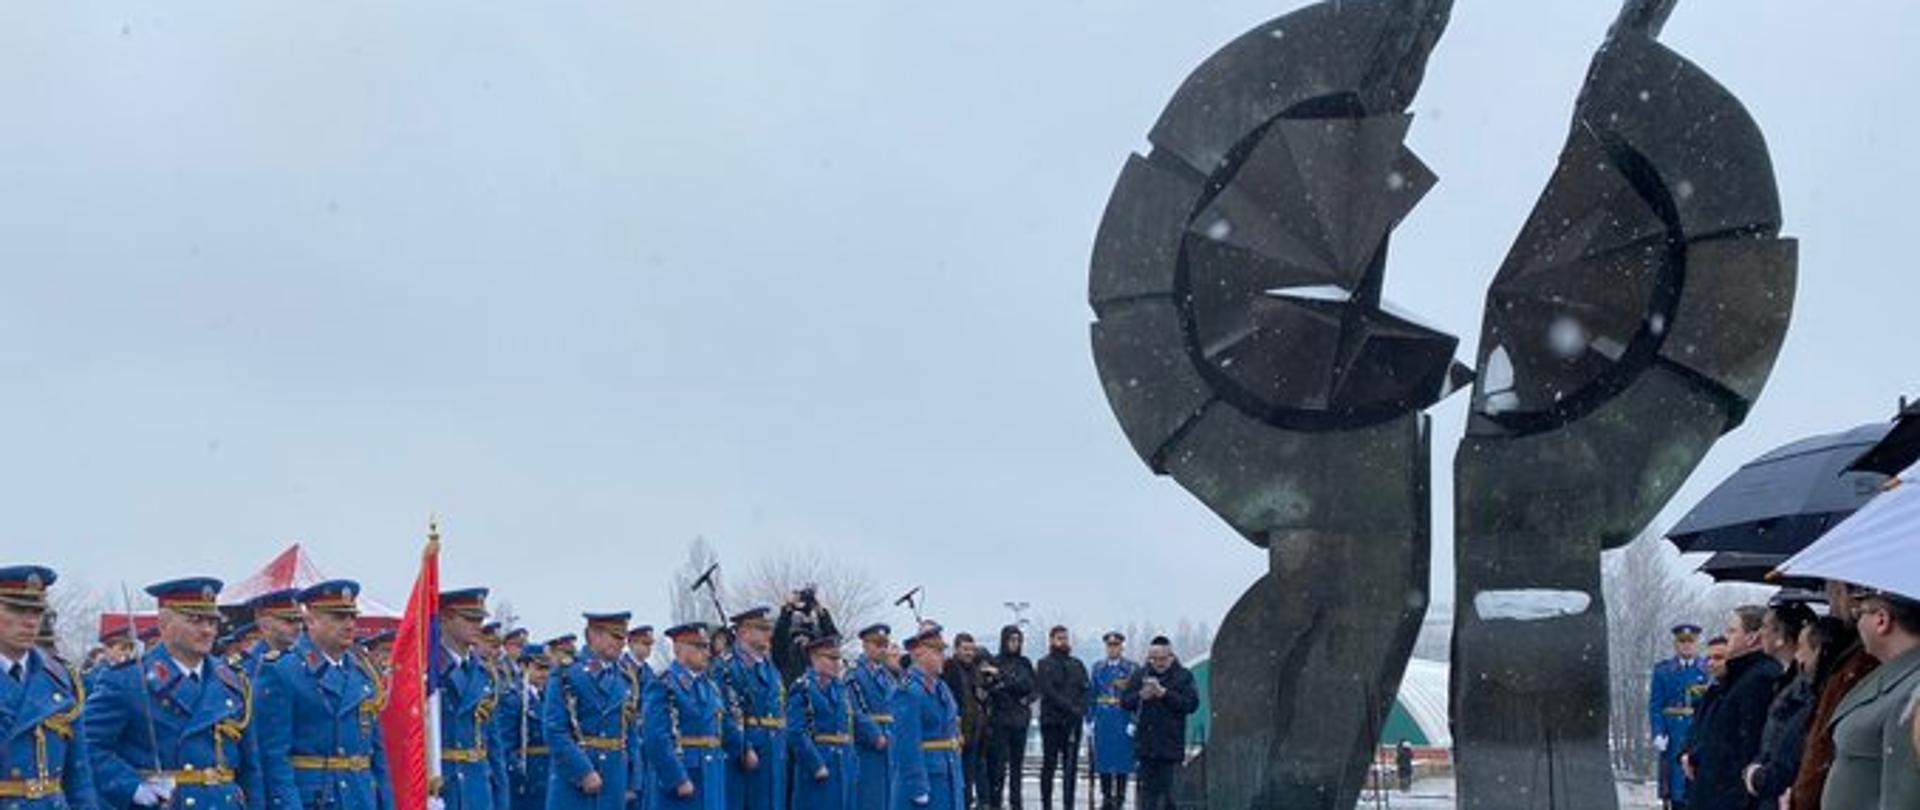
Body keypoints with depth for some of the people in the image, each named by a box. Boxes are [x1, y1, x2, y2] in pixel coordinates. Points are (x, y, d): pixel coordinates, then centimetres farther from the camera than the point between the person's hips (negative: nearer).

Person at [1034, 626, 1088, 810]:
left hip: (1073, 722, 4)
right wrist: (1071, 708, -16)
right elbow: (1049, 692, -10)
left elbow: (1086, 688, 6)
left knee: (1071, 766, 3)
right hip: (1052, 721, -4)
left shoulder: (1077, 664, 15)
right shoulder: (1044, 664, 0)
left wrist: (1080, 709, -11)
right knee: (1049, 764, 0)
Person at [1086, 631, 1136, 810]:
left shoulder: (1132, 668, -1)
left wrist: (1134, 722, -11)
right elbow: (1093, 696, 12)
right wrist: (1091, 720, 6)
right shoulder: (1098, 668, 10)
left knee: (1122, 761, -1)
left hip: (1123, 720, -3)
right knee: (1103, 759, 4)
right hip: (1103, 720, 3)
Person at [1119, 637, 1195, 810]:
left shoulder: (1183, 677, 1)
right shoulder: (1141, 675, 10)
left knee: (1166, 790, -5)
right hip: (1145, 744, 3)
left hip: (1171, 746, -3)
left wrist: (1164, 694, -18)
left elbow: (1191, 704, -10)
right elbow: (1124, 701, 8)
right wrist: (1141, 696, -12)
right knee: (1148, 789, 6)